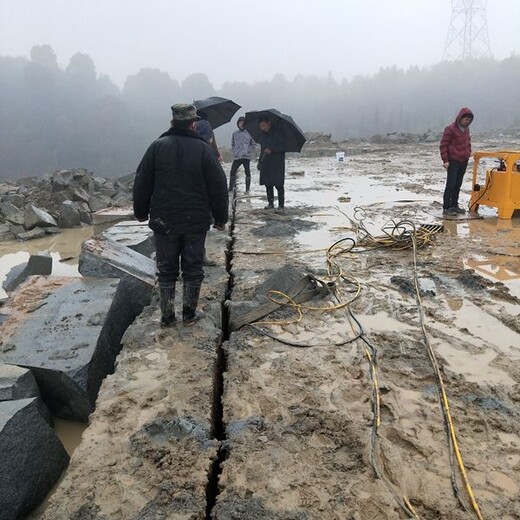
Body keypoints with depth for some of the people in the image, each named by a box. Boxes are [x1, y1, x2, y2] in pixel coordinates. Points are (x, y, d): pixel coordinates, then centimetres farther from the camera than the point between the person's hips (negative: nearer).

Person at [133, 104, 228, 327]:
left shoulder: (157, 146, -1)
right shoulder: (203, 149, -5)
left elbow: (142, 183, 3)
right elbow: (218, 187, -4)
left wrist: (141, 212, 15)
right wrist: (220, 218, 6)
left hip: (164, 222, 1)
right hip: (196, 222, -1)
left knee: (166, 270, 10)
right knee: (193, 268, 12)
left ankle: (167, 316, 17)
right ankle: (189, 313, 20)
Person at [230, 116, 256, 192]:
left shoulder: (249, 133, 2)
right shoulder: (235, 133, 10)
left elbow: (253, 145, 5)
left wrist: (248, 151, -7)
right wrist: (234, 151, 4)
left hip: (246, 157, -2)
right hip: (237, 157, 2)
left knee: (247, 172, 2)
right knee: (232, 171, -2)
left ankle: (247, 189, 9)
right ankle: (231, 187, 9)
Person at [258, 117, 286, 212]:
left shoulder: (278, 133, -7)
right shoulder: (263, 135, 15)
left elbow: (283, 146, -12)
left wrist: (272, 150, -21)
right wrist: (260, 161, 19)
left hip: (277, 162, -7)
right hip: (266, 163, 7)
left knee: (279, 185, -7)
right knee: (268, 184, 8)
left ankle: (281, 205, -3)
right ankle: (270, 203, 18)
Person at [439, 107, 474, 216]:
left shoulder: (466, 129, 12)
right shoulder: (450, 129, -11)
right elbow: (443, 145, -10)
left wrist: (469, 154, 14)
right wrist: (445, 160, -13)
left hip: (464, 161, 7)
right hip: (453, 161, -7)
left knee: (458, 184, 11)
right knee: (451, 184, -8)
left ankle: (454, 205, 18)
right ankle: (446, 208, -5)